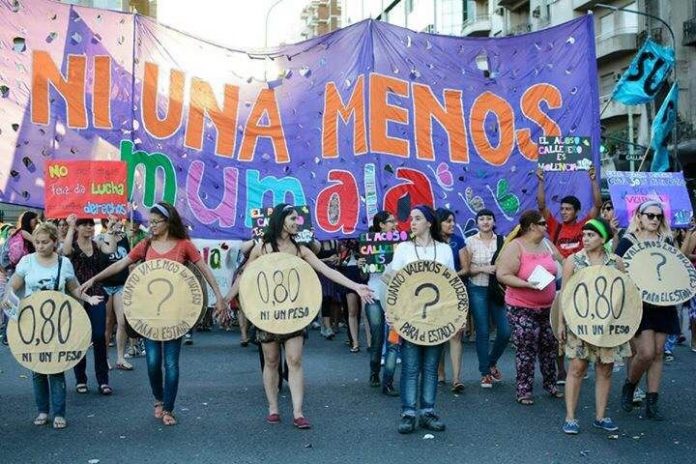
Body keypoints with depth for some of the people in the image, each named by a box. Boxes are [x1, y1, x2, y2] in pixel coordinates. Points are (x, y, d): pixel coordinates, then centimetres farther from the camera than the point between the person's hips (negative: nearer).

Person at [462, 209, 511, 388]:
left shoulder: (502, 240, 5)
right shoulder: (471, 242, -1)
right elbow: (466, 269, -2)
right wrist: (483, 268, -15)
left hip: (498, 290, 2)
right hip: (478, 290, -2)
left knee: (505, 331, -2)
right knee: (483, 332, 1)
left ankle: (492, 362, 26)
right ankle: (485, 373, 15)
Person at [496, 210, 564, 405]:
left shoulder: (547, 245, 6)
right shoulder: (515, 247, -14)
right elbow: (502, 275, -19)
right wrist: (526, 284, -28)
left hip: (548, 307, 7)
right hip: (522, 309, -7)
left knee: (550, 346, 15)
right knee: (526, 350, -2)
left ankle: (550, 384, 31)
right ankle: (524, 390, 9)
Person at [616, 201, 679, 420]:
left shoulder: (666, 241, 12)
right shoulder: (628, 242, -2)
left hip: (663, 303, 5)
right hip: (639, 304, -5)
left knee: (658, 353, 5)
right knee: (646, 352, -12)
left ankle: (652, 403, 13)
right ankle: (629, 386, 17)